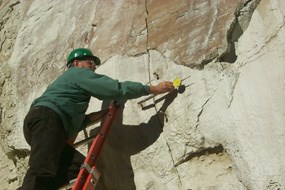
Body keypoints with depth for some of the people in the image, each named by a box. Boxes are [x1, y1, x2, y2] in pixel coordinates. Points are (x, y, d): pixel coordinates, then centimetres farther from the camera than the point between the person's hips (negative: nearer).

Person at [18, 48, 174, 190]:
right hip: (46, 120, -9)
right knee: (42, 173, -25)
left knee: (78, 165, -9)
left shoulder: (67, 79, 39)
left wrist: (89, 118, 19)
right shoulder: (80, 73, 10)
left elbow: (68, 121, 31)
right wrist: (154, 89, 5)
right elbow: (118, 89, 0)